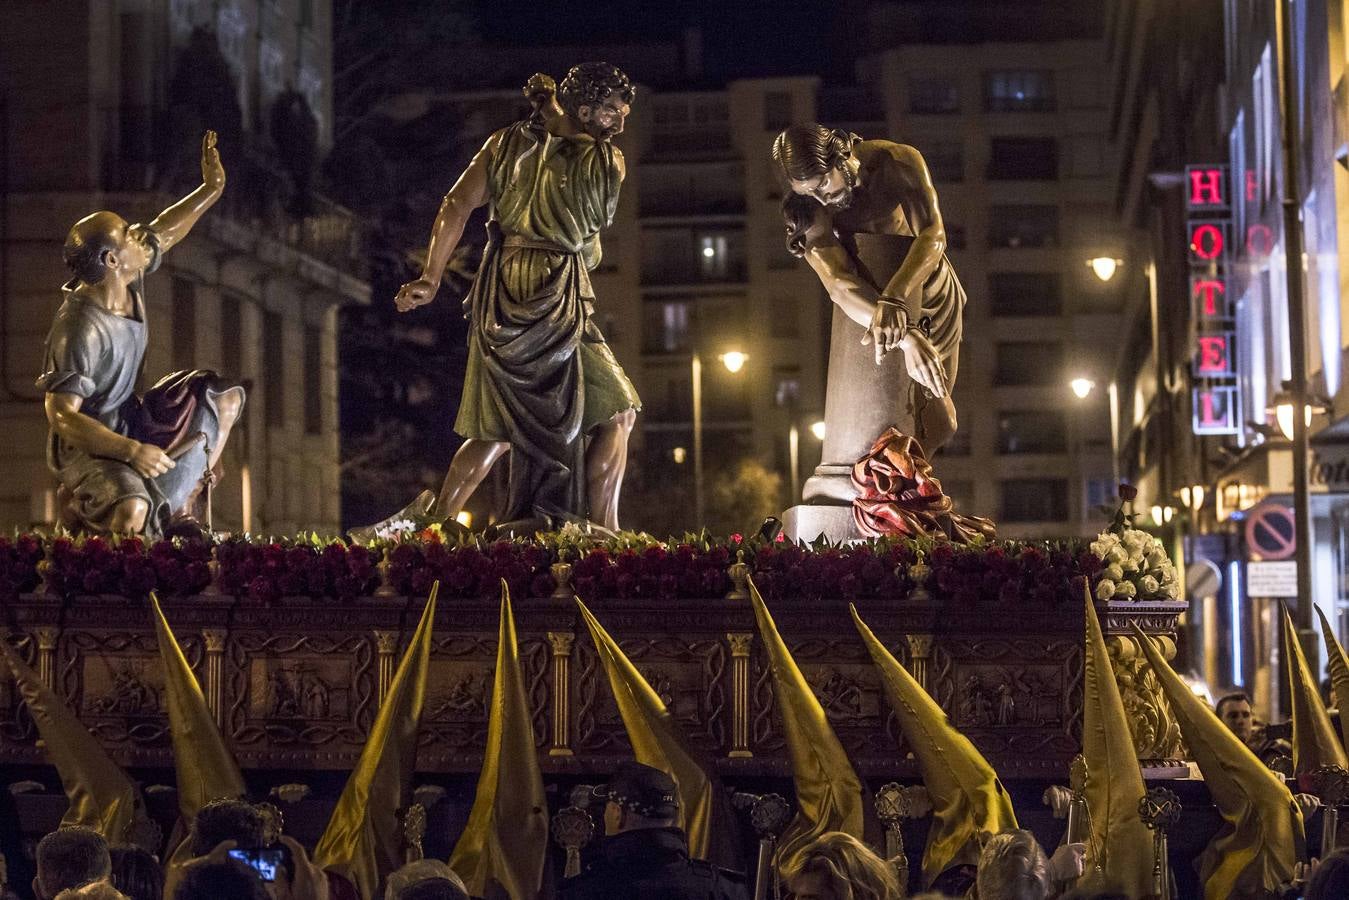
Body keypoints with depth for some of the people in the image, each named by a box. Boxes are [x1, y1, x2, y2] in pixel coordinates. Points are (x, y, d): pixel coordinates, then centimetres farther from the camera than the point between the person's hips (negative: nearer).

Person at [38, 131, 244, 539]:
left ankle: (177, 507, 16)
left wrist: (211, 189, 14)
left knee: (225, 397, 17)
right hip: (85, 447, -10)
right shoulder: (79, 332, -29)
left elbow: (161, 234, 16)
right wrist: (131, 451, -35)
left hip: (128, 422, 10)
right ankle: (81, 507, -1)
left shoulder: (129, 283, -4)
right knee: (133, 508, -39)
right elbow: (61, 416, -30)